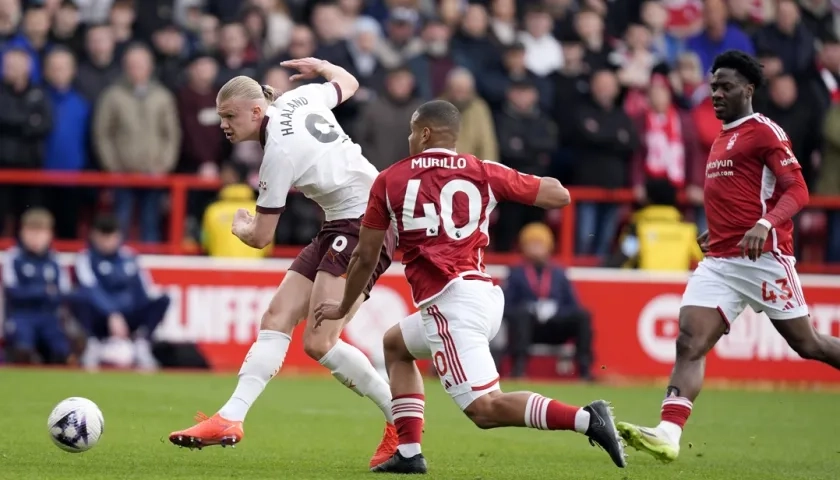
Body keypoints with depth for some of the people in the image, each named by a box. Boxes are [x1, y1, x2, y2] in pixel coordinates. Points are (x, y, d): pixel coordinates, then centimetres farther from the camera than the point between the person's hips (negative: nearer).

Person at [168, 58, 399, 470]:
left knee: (319, 343, -15)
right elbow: (347, 83, 26)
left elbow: (260, 238, -12)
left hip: (363, 226, -10)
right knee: (276, 320, 0)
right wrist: (319, 65, 45)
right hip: (338, 229, 10)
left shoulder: (280, 151, -21)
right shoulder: (302, 97, 3)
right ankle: (229, 420, -6)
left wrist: (240, 226, 10)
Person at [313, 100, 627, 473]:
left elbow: (366, 257, 12)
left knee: (484, 408, -12)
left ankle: (585, 419, -29)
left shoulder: (389, 180, 5)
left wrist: (343, 308, 29)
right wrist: (541, 183, 35)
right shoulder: (484, 172, 10)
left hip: (449, 301, -7)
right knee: (396, 345, 29)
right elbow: (559, 196, 12)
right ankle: (408, 453, 18)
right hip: (487, 297, 7)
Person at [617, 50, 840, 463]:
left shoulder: (764, 131, -5)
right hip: (719, 261, 7)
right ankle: (668, 434, -23)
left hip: (764, 258, -7)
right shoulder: (721, 139, 20)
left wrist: (765, 224, -28)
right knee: (689, 343, -11)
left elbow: (797, 190, -14)